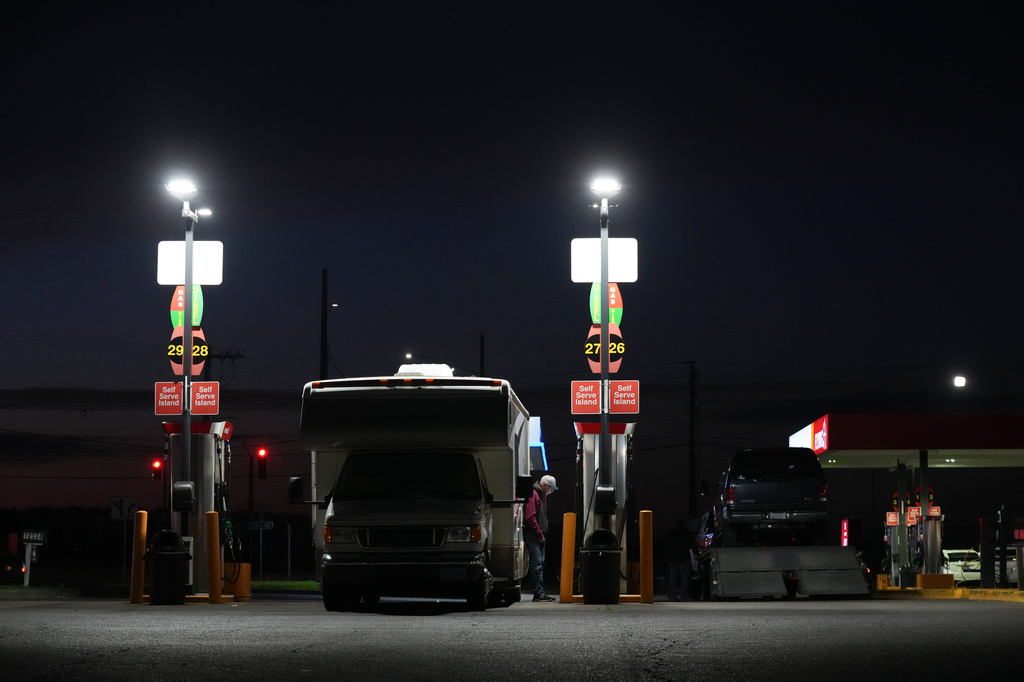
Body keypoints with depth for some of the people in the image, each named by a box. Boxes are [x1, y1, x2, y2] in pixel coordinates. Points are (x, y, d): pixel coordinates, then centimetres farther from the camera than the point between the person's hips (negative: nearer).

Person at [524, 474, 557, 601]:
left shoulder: (542, 495, 18)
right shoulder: (533, 494, -13)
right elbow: (530, 517, -20)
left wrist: (542, 534, 15)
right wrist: (540, 534, -16)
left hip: (540, 536, 10)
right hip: (532, 535, -10)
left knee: (540, 564, 10)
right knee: (537, 564, -12)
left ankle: (541, 592, 13)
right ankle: (539, 593, -13)